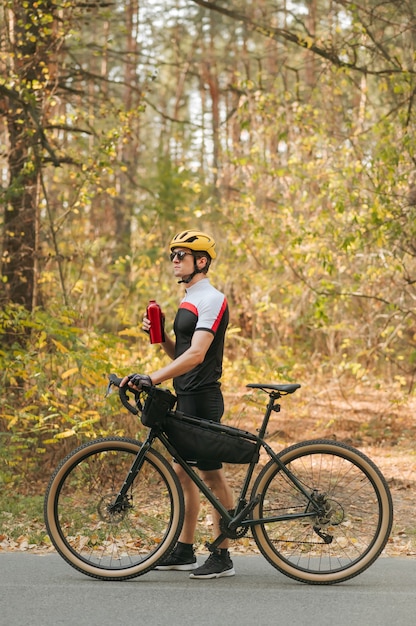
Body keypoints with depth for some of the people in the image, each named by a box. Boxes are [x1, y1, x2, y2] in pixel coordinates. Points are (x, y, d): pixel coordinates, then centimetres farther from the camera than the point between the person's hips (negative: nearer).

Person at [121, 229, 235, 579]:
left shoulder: (211, 300, -14)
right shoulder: (189, 301, 17)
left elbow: (196, 355, -26)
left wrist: (152, 379, -33)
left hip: (203, 398, -10)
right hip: (185, 398, 10)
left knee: (212, 474, -5)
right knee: (182, 472, 13)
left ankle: (222, 557, 1)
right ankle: (184, 551, 20)